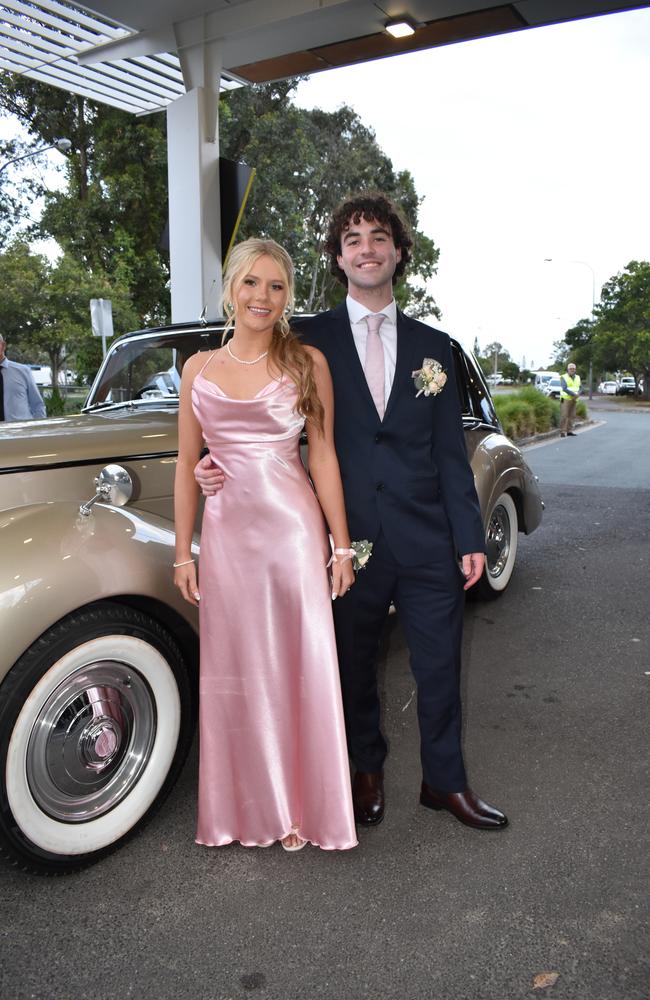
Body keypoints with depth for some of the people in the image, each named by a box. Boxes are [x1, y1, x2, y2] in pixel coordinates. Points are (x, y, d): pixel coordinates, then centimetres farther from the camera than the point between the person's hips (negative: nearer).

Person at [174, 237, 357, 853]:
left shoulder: (308, 363, 1)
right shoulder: (199, 370, 7)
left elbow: (323, 455, 1)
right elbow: (186, 465, 8)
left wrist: (341, 547, -2)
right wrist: (183, 554, 6)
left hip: (293, 530, -2)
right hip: (227, 533, 2)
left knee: (300, 669, 5)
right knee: (235, 673, 10)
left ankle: (303, 809, 23)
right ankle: (249, 808, 29)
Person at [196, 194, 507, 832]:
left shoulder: (432, 346, 8)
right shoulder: (311, 341, 3)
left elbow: (450, 451, 7)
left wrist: (470, 538, 3)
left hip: (427, 540, 1)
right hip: (349, 540, -1)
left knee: (439, 666, 9)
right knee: (353, 666, 13)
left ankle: (444, 780, 31)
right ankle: (367, 772, 36)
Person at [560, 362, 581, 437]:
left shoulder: (577, 378, 12)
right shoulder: (564, 377, -5)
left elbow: (579, 388, 10)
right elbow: (564, 388, -17)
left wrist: (578, 394, -13)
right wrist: (574, 394, -21)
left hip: (574, 399, 6)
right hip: (565, 399, -5)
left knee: (571, 416, 3)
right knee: (564, 415, -11)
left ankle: (569, 431, 8)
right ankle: (562, 431, -11)